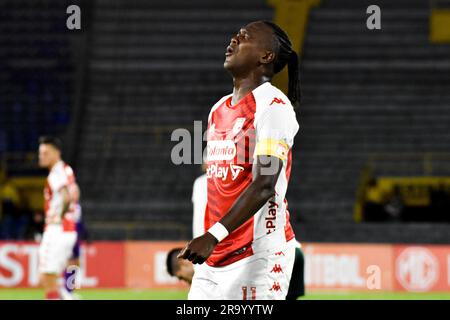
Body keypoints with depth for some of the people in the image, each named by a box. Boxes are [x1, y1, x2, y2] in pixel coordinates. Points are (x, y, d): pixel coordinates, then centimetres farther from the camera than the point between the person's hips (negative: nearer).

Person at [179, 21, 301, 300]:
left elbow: (264, 185, -20)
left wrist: (214, 236, -28)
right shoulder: (218, 109, 17)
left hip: (259, 254, -8)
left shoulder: (273, 106, -9)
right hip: (212, 257, 8)